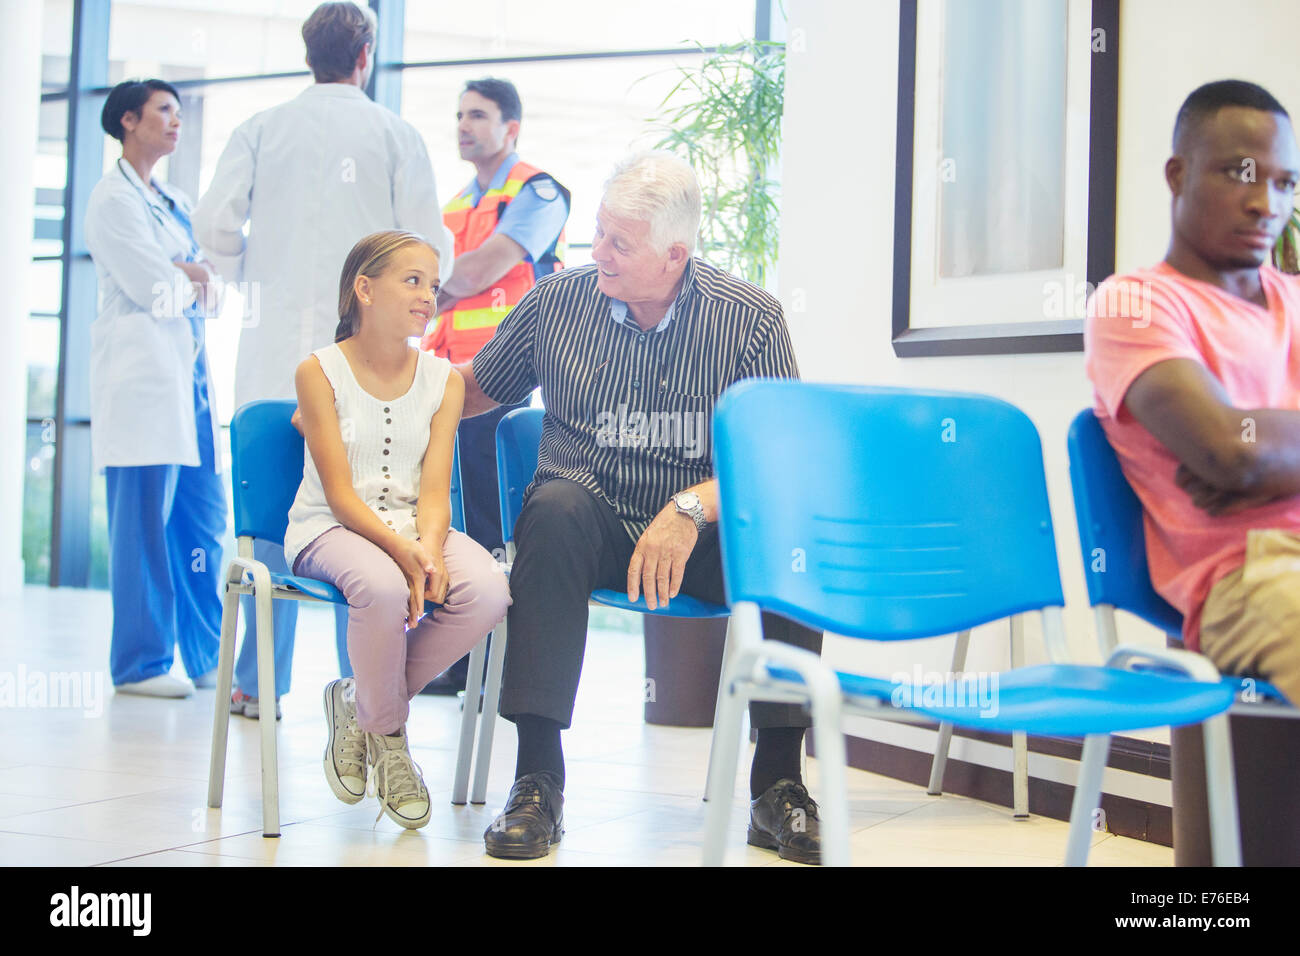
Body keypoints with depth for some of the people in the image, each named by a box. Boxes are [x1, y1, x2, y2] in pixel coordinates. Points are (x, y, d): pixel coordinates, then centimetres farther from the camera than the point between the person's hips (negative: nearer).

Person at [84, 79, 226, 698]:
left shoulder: (176, 202, 22)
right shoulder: (113, 198, -4)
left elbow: (210, 290, 16)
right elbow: (151, 289, -13)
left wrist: (189, 272, -4)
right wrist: (189, 281, 5)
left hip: (188, 370, 8)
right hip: (141, 373, -8)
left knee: (203, 520, 6)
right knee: (144, 520, -7)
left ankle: (205, 658, 12)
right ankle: (139, 665, -1)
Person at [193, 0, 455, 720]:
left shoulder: (261, 130, 6)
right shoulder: (395, 134, 2)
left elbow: (215, 227, -1)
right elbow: (426, 246, -2)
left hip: (276, 344, 1)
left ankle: (260, 682, 6)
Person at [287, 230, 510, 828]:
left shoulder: (443, 380, 8)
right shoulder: (319, 371, -3)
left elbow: (434, 488, -3)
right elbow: (339, 492, -11)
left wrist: (428, 548, -25)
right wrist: (399, 549, -28)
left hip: (415, 527, 4)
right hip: (332, 531, -4)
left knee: (487, 591, -28)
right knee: (383, 587, -39)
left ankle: (360, 700, -5)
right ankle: (387, 735, -9)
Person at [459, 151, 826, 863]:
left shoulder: (750, 318, -5)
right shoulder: (559, 300, 2)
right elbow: (475, 387, 17)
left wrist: (692, 508, -29)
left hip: (702, 533, 0)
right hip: (593, 521, 1)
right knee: (556, 508, -34)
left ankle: (777, 786, -22)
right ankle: (537, 782, -34)